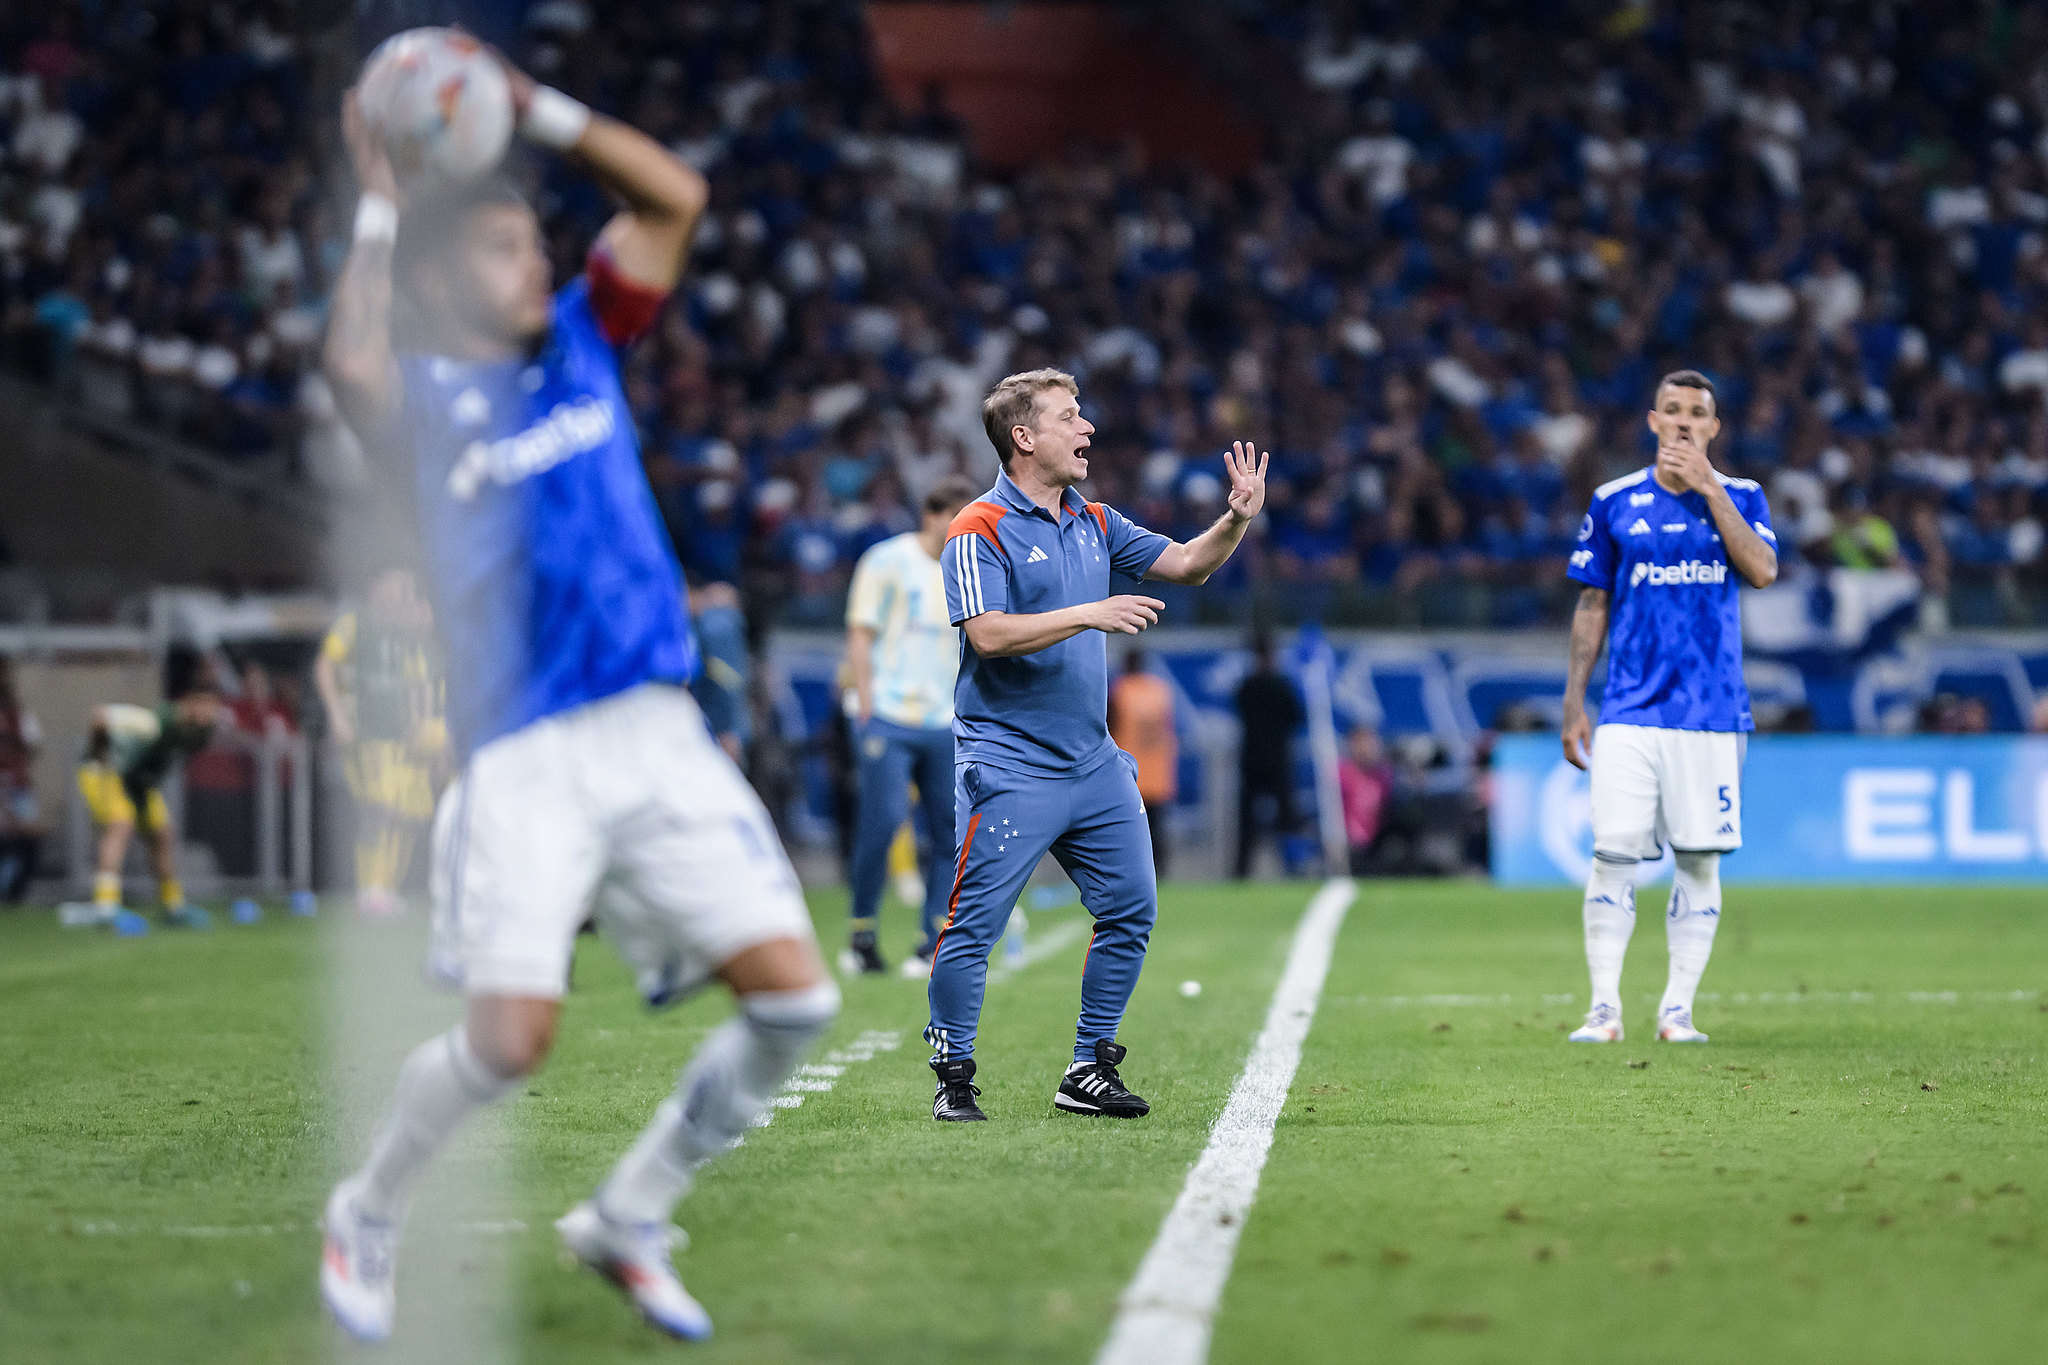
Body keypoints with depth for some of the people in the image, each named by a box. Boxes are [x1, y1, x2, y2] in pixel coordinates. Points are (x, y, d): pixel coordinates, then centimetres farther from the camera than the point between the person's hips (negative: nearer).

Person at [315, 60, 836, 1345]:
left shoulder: (582, 341, 15)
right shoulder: (425, 395, 0)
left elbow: (676, 194, 12)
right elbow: (355, 362, -24)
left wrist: (531, 106, 6)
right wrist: (380, 205, -13)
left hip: (660, 737, 5)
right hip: (523, 755, -5)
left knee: (795, 996, -5)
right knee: (510, 1035, -16)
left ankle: (626, 1217, 13)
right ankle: (371, 1212, 14)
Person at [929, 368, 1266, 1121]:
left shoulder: (1095, 523, 13)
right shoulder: (980, 529, -9)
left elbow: (1185, 563, 16)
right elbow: (990, 634, -20)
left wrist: (1238, 518, -1)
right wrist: (1088, 614, -25)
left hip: (1093, 762, 7)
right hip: (1009, 767, -7)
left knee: (1129, 910, 6)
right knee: (974, 924, -7)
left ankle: (1091, 1072, 16)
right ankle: (954, 1079, 4)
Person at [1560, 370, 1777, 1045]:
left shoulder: (1740, 498, 7)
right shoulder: (1615, 501, 7)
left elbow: (1763, 571, -11)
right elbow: (1592, 605, 10)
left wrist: (1709, 489, -12)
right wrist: (1573, 703, 5)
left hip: (1713, 711, 1)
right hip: (1630, 712, 0)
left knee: (1699, 859, 1)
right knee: (1614, 856, -8)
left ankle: (1677, 1010, 8)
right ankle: (1604, 1008, -3)